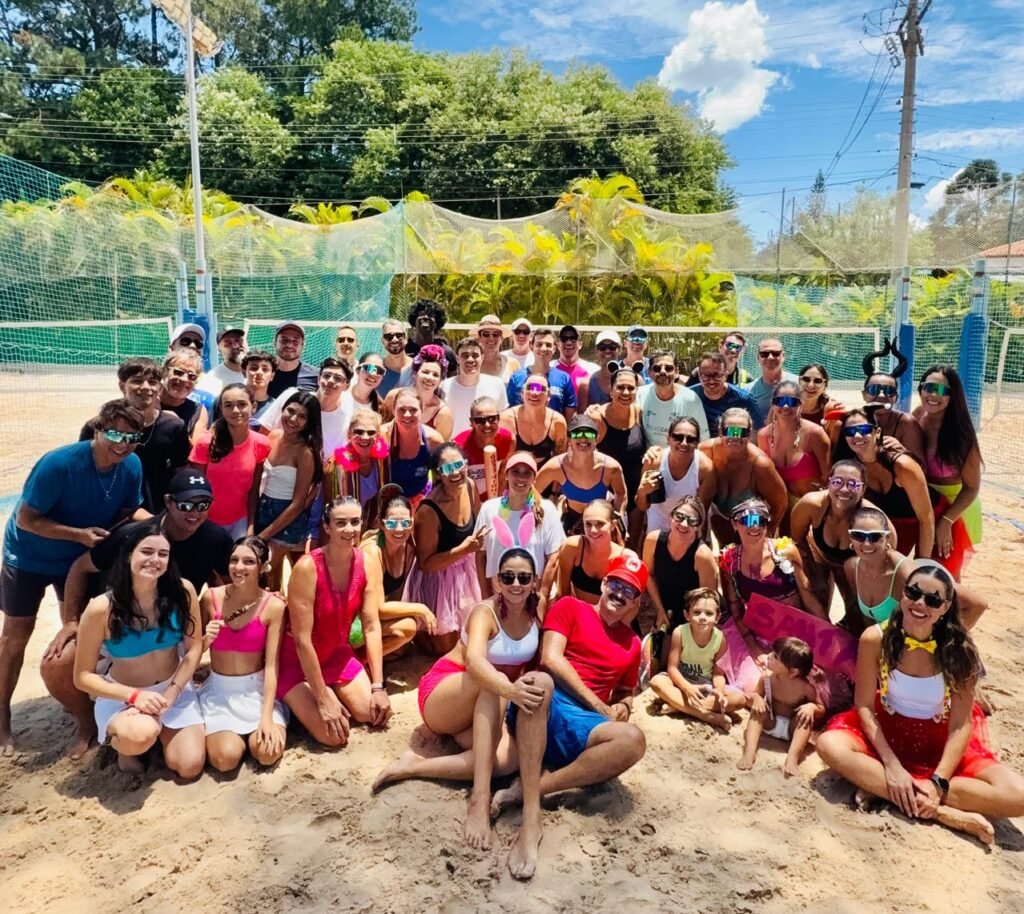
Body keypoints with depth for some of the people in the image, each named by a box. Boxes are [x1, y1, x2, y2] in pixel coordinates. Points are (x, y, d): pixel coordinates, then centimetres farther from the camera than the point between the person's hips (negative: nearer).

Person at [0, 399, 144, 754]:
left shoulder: (132, 467, -19)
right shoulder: (58, 464, -33)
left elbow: (126, 514, -4)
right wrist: (80, 534, -34)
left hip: (79, 558, 4)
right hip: (29, 555, -4)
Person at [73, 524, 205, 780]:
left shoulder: (182, 591, -15)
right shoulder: (101, 609, -20)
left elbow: (194, 648, -5)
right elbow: (83, 676, -13)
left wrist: (170, 695, -17)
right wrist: (134, 696, -26)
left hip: (175, 689, 2)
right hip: (122, 696, -2)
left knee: (189, 768, -10)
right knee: (140, 735, -35)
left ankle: (160, 727, 21)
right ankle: (121, 742, 4)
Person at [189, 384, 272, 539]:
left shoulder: (261, 445, -9)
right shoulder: (205, 444, -15)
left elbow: (254, 490, -1)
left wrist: (251, 525, -3)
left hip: (239, 521, 1)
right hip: (207, 521, -1)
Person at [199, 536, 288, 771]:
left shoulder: (274, 606, -12)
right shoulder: (211, 598, -7)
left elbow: (271, 665, -12)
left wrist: (267, 716, -20)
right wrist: (206, 640, -17)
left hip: (256, 689, -1)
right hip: (219, 690, 1)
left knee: (268, 753, -22)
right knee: (225, 758, -21)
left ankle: (253, 732, 13)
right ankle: (216, 732, 14)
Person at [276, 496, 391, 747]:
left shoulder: (368, 565, -12)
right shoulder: (307, 568, -29)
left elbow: (372, 627, -11)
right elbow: (301, 639, -26)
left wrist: (378, 687, -15)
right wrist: (323, 700, -24)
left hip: (338, 654, 5)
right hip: (297, 661, -5)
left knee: (378, 714, -5)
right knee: (334, 735, -15)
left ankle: (332, 692, 20)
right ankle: (298, 703, 13)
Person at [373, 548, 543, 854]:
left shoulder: (537, 614, -3)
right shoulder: (485, 612, -21)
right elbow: (474, 661, -44)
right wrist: (508, 689, -59)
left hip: (483, 708, 5)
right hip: (442, 694, -5)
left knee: (508, 760, -30)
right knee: (490, 683, -40)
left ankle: (414, 766, -24)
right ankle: (479, 799, -43)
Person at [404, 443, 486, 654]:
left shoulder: (470, 486, -11)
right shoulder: (429, 510, -30)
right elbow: (425, 564, -22)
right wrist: (463, 549, -31)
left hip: (465, 572, 6)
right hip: (437, 579, -6)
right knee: (446, 648, 13)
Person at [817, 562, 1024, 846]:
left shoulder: (959, 651, -17)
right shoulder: (875, 639, -18)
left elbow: (961, 724, -15)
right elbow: (864, 706, -12)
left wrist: (938, 782, -24)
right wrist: (891, 766, -21)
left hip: (942, 742, 1)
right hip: (887, 732, 0)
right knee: (830, 745, -30)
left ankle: (881, 789, -23)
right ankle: (947, 814, -27)